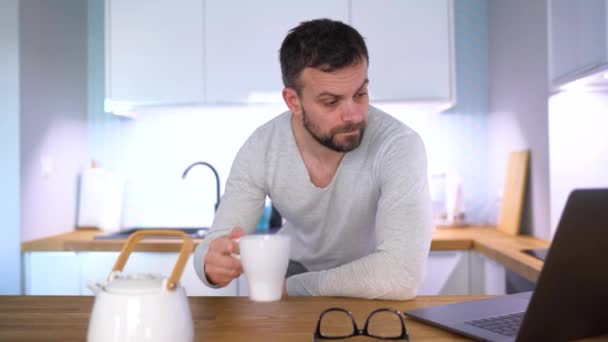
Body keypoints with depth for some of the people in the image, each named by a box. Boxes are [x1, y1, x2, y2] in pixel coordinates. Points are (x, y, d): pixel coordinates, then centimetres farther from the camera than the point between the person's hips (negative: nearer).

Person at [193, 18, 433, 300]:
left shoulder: (399, 146, -29)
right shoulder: (260, 150, -19)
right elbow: (217, 246, -15)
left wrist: (293, 287, -28)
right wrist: (214, 263, -38)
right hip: (297, 266, 1)